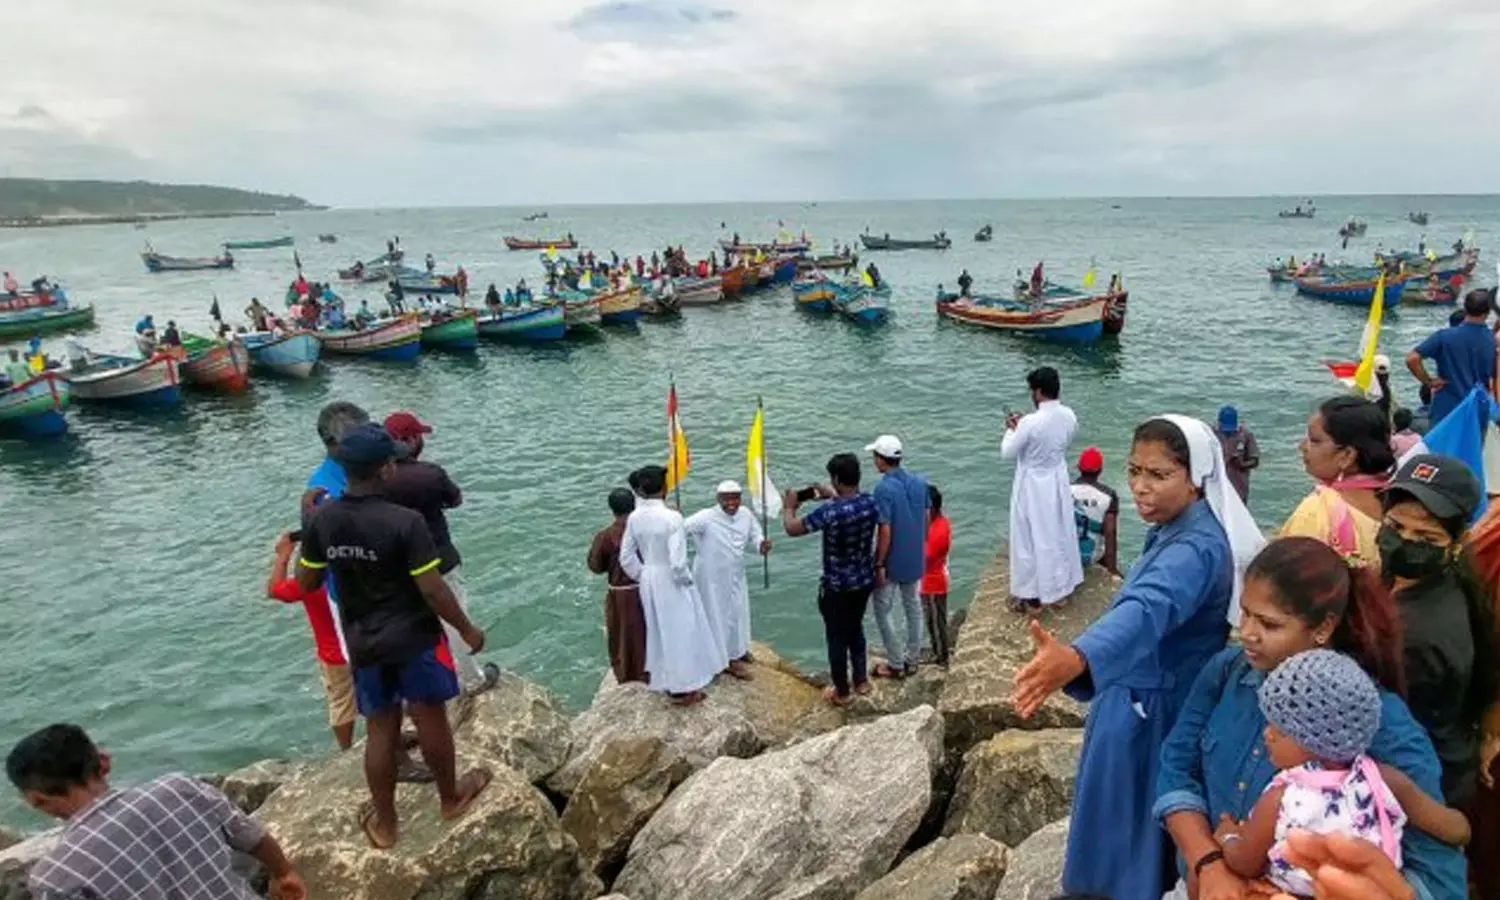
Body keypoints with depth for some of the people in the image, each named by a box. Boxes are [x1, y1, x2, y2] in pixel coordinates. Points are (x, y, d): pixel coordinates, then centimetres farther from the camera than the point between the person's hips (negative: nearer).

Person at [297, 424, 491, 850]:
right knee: (429, 718, 15)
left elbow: (307, 582, 5)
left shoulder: (322, 520, -8)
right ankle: (451, 797, 35)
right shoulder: (405, 522, -24)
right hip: (414, 637, -4)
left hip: (362, 641, 4)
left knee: (380, 729, 17)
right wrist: (467, 629, -7)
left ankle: (384, 822, 31)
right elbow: (432, 590, -21)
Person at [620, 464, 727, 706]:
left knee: (660, 632, 19)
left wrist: (643, 576, 13)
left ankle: (668, 683, 33)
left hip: (649, 581, 6)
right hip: (672, 582, -6)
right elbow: (677, 560, -25)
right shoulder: (672, 517, -23)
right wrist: (686, 579, -7)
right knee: (681, 632, 9)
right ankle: (683, 689, 19)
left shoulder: (634, 518, -6)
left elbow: (626, 557, -1)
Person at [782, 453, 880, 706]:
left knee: (837, 637, 12)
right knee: (855, 628, 26)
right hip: (864, 580, 6)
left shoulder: (829, 512, -28)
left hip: (836, 585, -6)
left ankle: (842, 692, 26)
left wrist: (788, 507, 3)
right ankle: (861, 680, 39)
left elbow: (792, 529, -16)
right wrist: (833, 497, 20)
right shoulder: (871, 502, -10)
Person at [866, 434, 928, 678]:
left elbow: (885, 531, -22)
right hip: (915, 559, 7)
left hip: (892, 562, -7)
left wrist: (879, 564, -15)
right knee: (913, 607, 17)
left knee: (883, 611, 7)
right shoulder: (919, 481, 0)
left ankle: (896, 665, 14)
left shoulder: (884, 488, -22)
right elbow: (926, 518, 8)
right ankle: (911, 660, 28)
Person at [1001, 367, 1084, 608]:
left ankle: (1031, 593, 20)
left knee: (1032, 538, 8)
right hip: (1058, 482, 6)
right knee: (1059, 534, 20)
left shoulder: (1030, 422, -28)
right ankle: (1061, 585, 36)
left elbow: (1007, 453, -16)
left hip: (1034, 486, -6)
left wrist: (1012, 429, 0)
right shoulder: (1069, 416, -7)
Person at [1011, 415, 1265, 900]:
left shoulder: (1196, 549, -30)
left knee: (1133, 839, 7)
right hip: (1144, 703, 10)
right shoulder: (1173, 531, 2)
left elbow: (1147, 610, -50)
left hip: (1153, 715, -10)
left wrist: (1075, 658, -68)